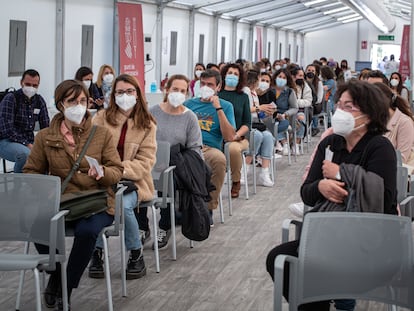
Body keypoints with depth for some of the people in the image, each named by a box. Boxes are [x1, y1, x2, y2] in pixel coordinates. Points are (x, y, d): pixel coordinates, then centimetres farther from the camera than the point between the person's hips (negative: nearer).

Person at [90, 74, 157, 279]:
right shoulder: (101, 118, 7)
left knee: (123, 205, -33)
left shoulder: (147, 124, 6)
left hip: (132, 180, 0)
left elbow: (145, 162, -2)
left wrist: (121, 169, -20)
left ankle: (136, 254, -8)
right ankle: (97, 253, -11)